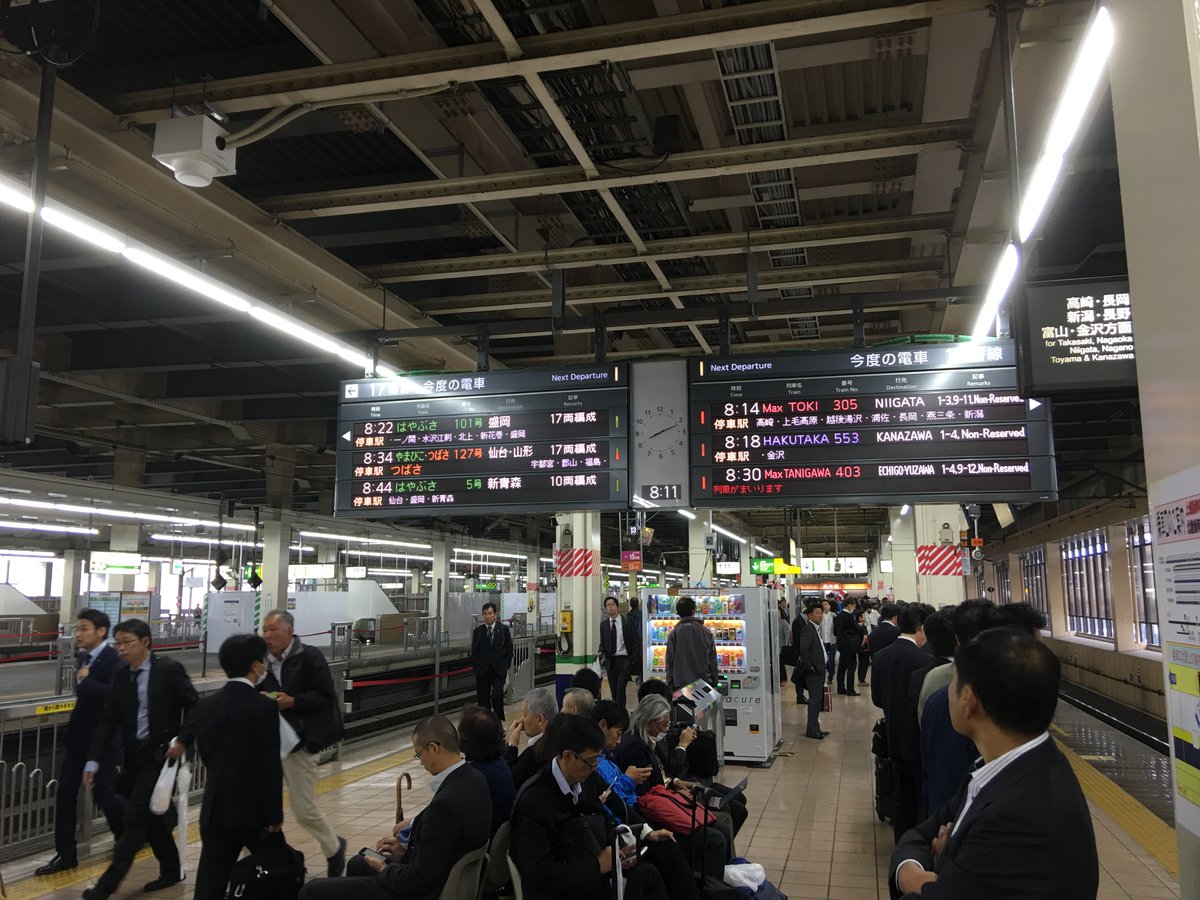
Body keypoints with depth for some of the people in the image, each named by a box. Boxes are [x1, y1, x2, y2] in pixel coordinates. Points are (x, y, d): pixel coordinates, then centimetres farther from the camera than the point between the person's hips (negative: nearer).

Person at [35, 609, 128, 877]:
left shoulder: (114, 660, -18)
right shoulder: (82, 658, 8)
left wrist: (86, 680, -24)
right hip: (77, 736, 8)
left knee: (103, 794, 1)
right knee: (65, 794, 6)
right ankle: (66, 854, 16)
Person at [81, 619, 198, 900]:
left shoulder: (169, 668, -10)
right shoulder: (121, 676, 5)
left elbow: (193, 705, -7)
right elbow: (108, 721, 4)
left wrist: (182, 740, -15)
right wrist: (93, 760, -2)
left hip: (161, 753, -6)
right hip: (134, 755, 6)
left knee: (135, 816, -7)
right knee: (150, 815, 14)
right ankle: (171, 871, 29)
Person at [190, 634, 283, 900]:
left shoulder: (205, 705, 2)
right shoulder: (263, 707, -16)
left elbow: (206, 754, 9)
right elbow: (270, 766, -16)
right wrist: (275, 814, -8)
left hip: (214, 807, 5)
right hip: (253, 808, -5)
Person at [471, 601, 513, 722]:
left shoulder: (504, 629, 2)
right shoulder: (477, 631, 5)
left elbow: (509, 649, 3)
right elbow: (474, 651, 7)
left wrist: (505, 667, -5)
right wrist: (476, 667, -2)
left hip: (498, 670, -2)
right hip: (482, 671, 2)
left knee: (497, 696, -15)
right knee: (483, 699, 4)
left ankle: (498, 721, 1)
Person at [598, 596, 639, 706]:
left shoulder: (627, 621, -1)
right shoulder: (604, 624, 8)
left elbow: (635, 641, -1)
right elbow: (602, 643, 13)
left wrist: (633, 659, -8)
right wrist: (601, 653, -8)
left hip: (624, 660, -4)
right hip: (610, 661, 4)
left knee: (621, 689, -12)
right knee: (613, 690, 7)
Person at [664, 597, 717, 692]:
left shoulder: (673, 633, -4)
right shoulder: (706, 632, 0)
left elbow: (670, 662, -2)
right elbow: (713, 660, 4)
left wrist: (669, 686, 6)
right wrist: (714, 683, 14)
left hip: (680, 684, -1)